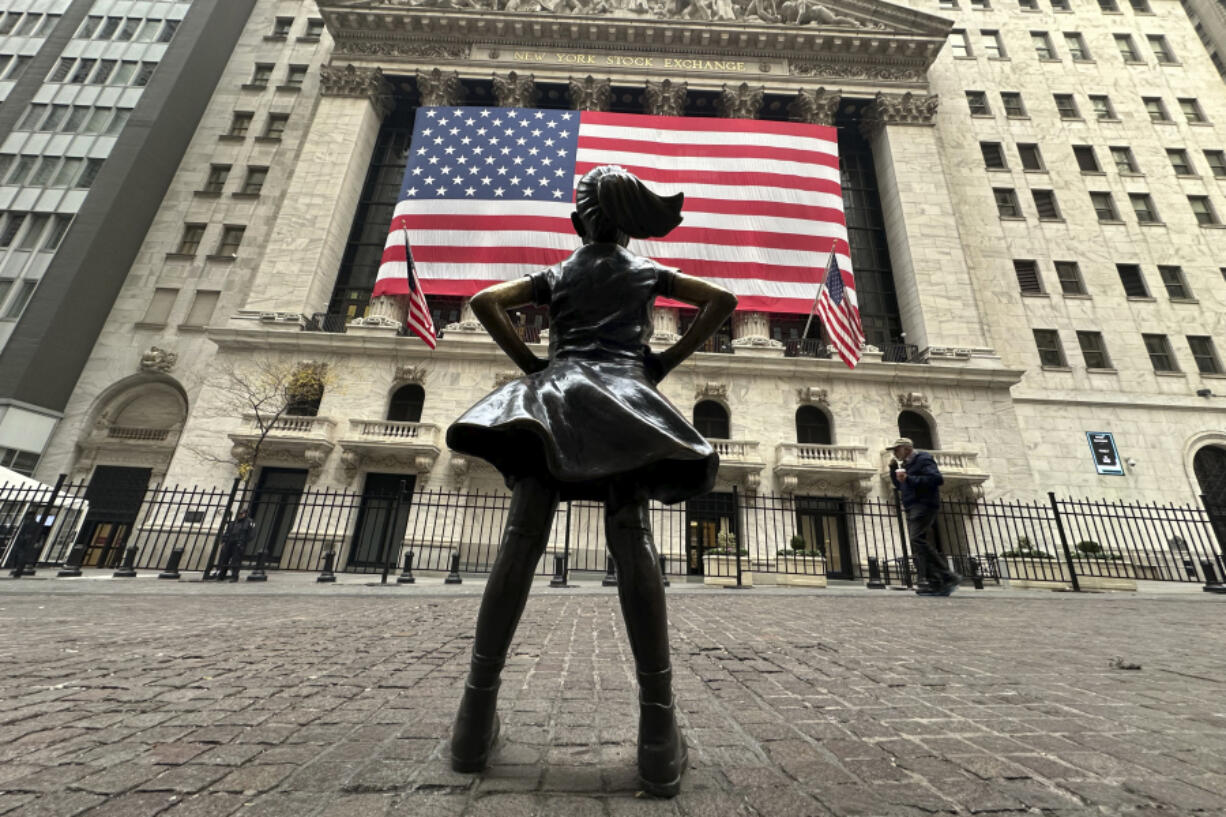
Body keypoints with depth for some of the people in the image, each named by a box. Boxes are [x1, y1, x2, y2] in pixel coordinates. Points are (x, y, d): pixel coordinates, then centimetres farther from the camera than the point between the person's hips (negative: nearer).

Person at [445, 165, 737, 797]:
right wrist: (666, 361, 12)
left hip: (554, 392, 2)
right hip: (623, 394, -1)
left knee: (521, 540, -6)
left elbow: (485, 302, 15)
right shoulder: (647, 271, 23)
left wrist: (529, 362, 14)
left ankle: (478, 709, -3)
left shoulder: (557, 275, 24)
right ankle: (658, 723, -11)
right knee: (632, 542, -11)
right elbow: (723, 300, 18)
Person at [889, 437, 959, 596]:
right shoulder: (906, 464, 22)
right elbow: (899, 485, 28)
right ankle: (934, 583, 3)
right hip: (912, 508, 10)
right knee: (918, 545, 4)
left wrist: (909, 479, -21)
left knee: (917, 539, -22)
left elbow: (937, 479, -19)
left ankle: (948, 577, -18)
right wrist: (893, 469, 15)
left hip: (924, 504, -10)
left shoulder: (923, 459, -5)